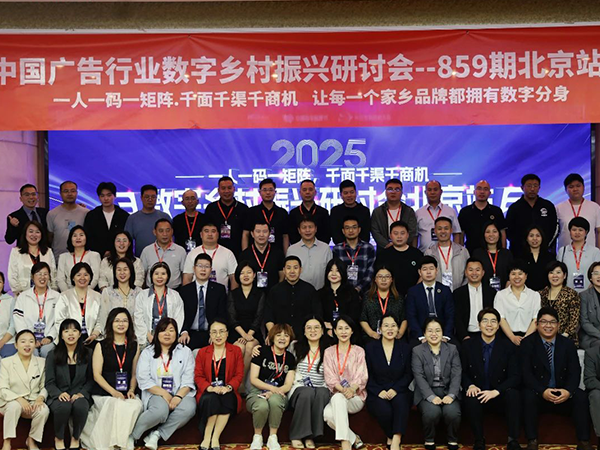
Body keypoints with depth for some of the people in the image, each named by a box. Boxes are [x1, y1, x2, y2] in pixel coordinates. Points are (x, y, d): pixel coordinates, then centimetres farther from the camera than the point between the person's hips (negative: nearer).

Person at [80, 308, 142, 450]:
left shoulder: (134, 346, 13)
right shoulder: (101, 346, 5)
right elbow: (97, 375, -1)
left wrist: (131, 390, -6)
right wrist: (113, 392, -13)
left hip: (126, 394, 2)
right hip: (103, 393, -2)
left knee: (137, 405, -31)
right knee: (117, 405, -34)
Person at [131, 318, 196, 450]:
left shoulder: (185, 352, 13)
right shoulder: (147, 353, 11)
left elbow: (188, 380, 2)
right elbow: (144, 379, -1)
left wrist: (178, 397, -16)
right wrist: (164, 394, -13)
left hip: (181, 394, 2)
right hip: (156, 394, -1)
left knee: (189, 408, -33)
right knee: (161, 410, -36)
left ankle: (157, 434, -20)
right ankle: (130, 434, -17)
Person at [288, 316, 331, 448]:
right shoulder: (296, 347, 12)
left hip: (321, 390, 0)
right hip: (299, 390, 0)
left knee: (322, 393, -35)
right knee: (308, 392, -36)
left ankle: (311, 436, -29)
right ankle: (297, 436, -27)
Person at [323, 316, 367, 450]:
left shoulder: (359, 351, 11)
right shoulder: (329, 352, 14)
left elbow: (362, 376, -1)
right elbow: (330, 377, 1)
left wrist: (351, 389, -22)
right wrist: (342, 390, -19)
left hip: (356, 397, -1)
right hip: (336, 396, 1)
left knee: (338, 398, -36)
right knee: (327, 413, -33)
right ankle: (354, 439, -15)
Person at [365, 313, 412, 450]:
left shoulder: (405, 348, 8)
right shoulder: (370, 348, 6)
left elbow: (409, 374, 4)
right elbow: (367, 376, 3)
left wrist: (395, 389, -12)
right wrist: (379, 391, -14)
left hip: (398, 392, 1)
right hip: (377, 394, 0)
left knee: (400, 402, -35)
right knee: (385, 411, -32)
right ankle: (391, 438, -6)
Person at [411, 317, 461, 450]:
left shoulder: (452, 349, 9)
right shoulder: (417, 351, 3)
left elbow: (456, 375, 0)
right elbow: (419, 377, -7)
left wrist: (451, 395, -16)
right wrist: (431, 396, -21)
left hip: (448, 391, 1)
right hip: (427, 393, -1)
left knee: (453, 412, -29)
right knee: (432, 412, -32)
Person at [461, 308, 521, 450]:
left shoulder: (508, 347, 2)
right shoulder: (467, 345, 3)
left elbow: (515, 377, -5)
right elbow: (462, 373, 7)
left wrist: (496, 391, -21)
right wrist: (470, 386, -16)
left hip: (500, 397, 0)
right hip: (478, 395, 0)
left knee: (513, 394, -32)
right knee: (471, 399, -35)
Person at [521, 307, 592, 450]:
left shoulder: (568, 344, 5)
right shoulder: (527, 343, -4)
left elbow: (575, 372, -3)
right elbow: (526, 373, -12)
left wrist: (568, 391, -24)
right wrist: (542, 391, -28)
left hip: (563, 393, 2)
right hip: (538, 392, -2)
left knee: (581, 396, -24)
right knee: (528, 396, -33)